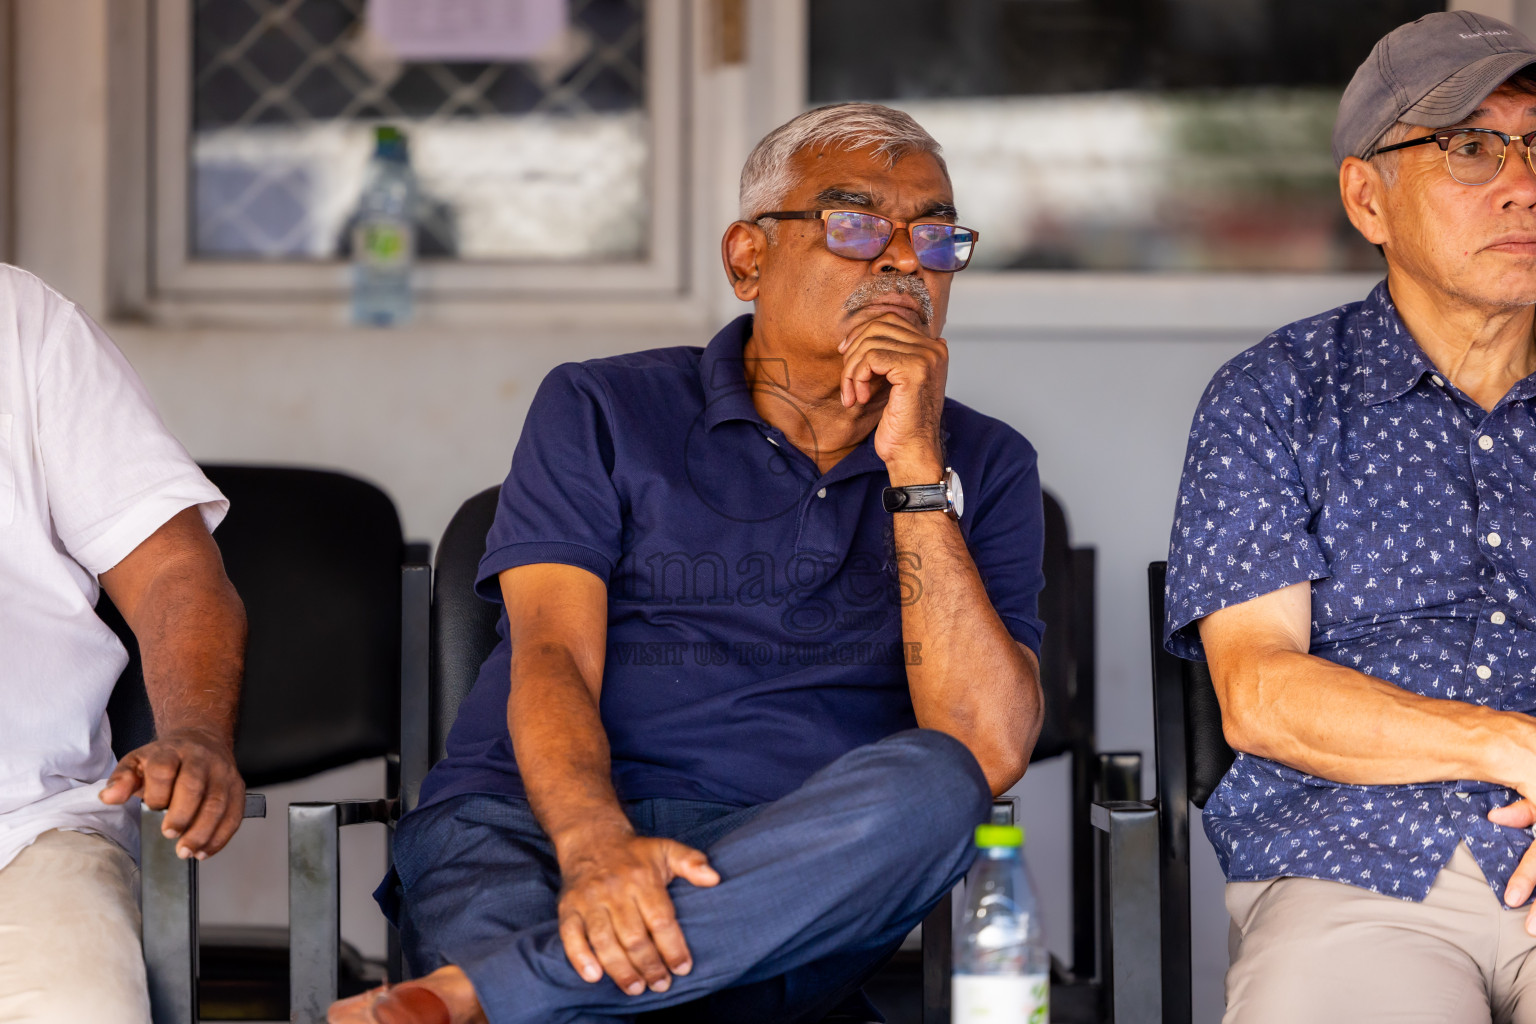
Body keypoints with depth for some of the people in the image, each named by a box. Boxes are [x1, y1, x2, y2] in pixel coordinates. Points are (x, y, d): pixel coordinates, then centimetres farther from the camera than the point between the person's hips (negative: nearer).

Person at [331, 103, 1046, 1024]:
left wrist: (913, 465, -5)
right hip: (531, 828, -4)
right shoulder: (600, 413, 13)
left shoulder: (985, 467, 16)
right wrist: (595, 844, -25)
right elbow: (551, 660, -3)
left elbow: (988, 754, 0)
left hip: (795, 883, 4)